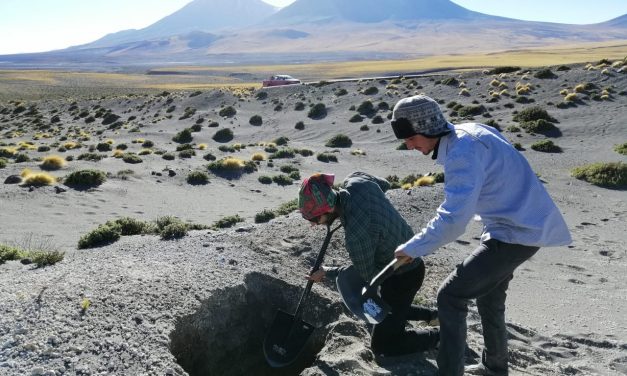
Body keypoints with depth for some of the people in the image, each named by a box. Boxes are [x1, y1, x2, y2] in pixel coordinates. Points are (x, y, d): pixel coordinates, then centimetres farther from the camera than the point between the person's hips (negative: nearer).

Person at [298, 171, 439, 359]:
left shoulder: (356, 235, -37)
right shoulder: (356, 179, -17)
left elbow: (365, 277, -17)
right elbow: (384, 185, 8)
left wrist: (327, 272, -4)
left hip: (403, 277, -8)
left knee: (381, 346, 5)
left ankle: (443, 337, 13)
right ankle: (433, 315, 33)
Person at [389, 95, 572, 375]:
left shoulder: (463, 153, -26)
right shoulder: (466, 132, 3)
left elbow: (452, 221, -33)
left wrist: (412, 249, -23)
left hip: (516, 233, -10)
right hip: (523, 223, 10)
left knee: (450, 297, -10)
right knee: (489, 298, 24)